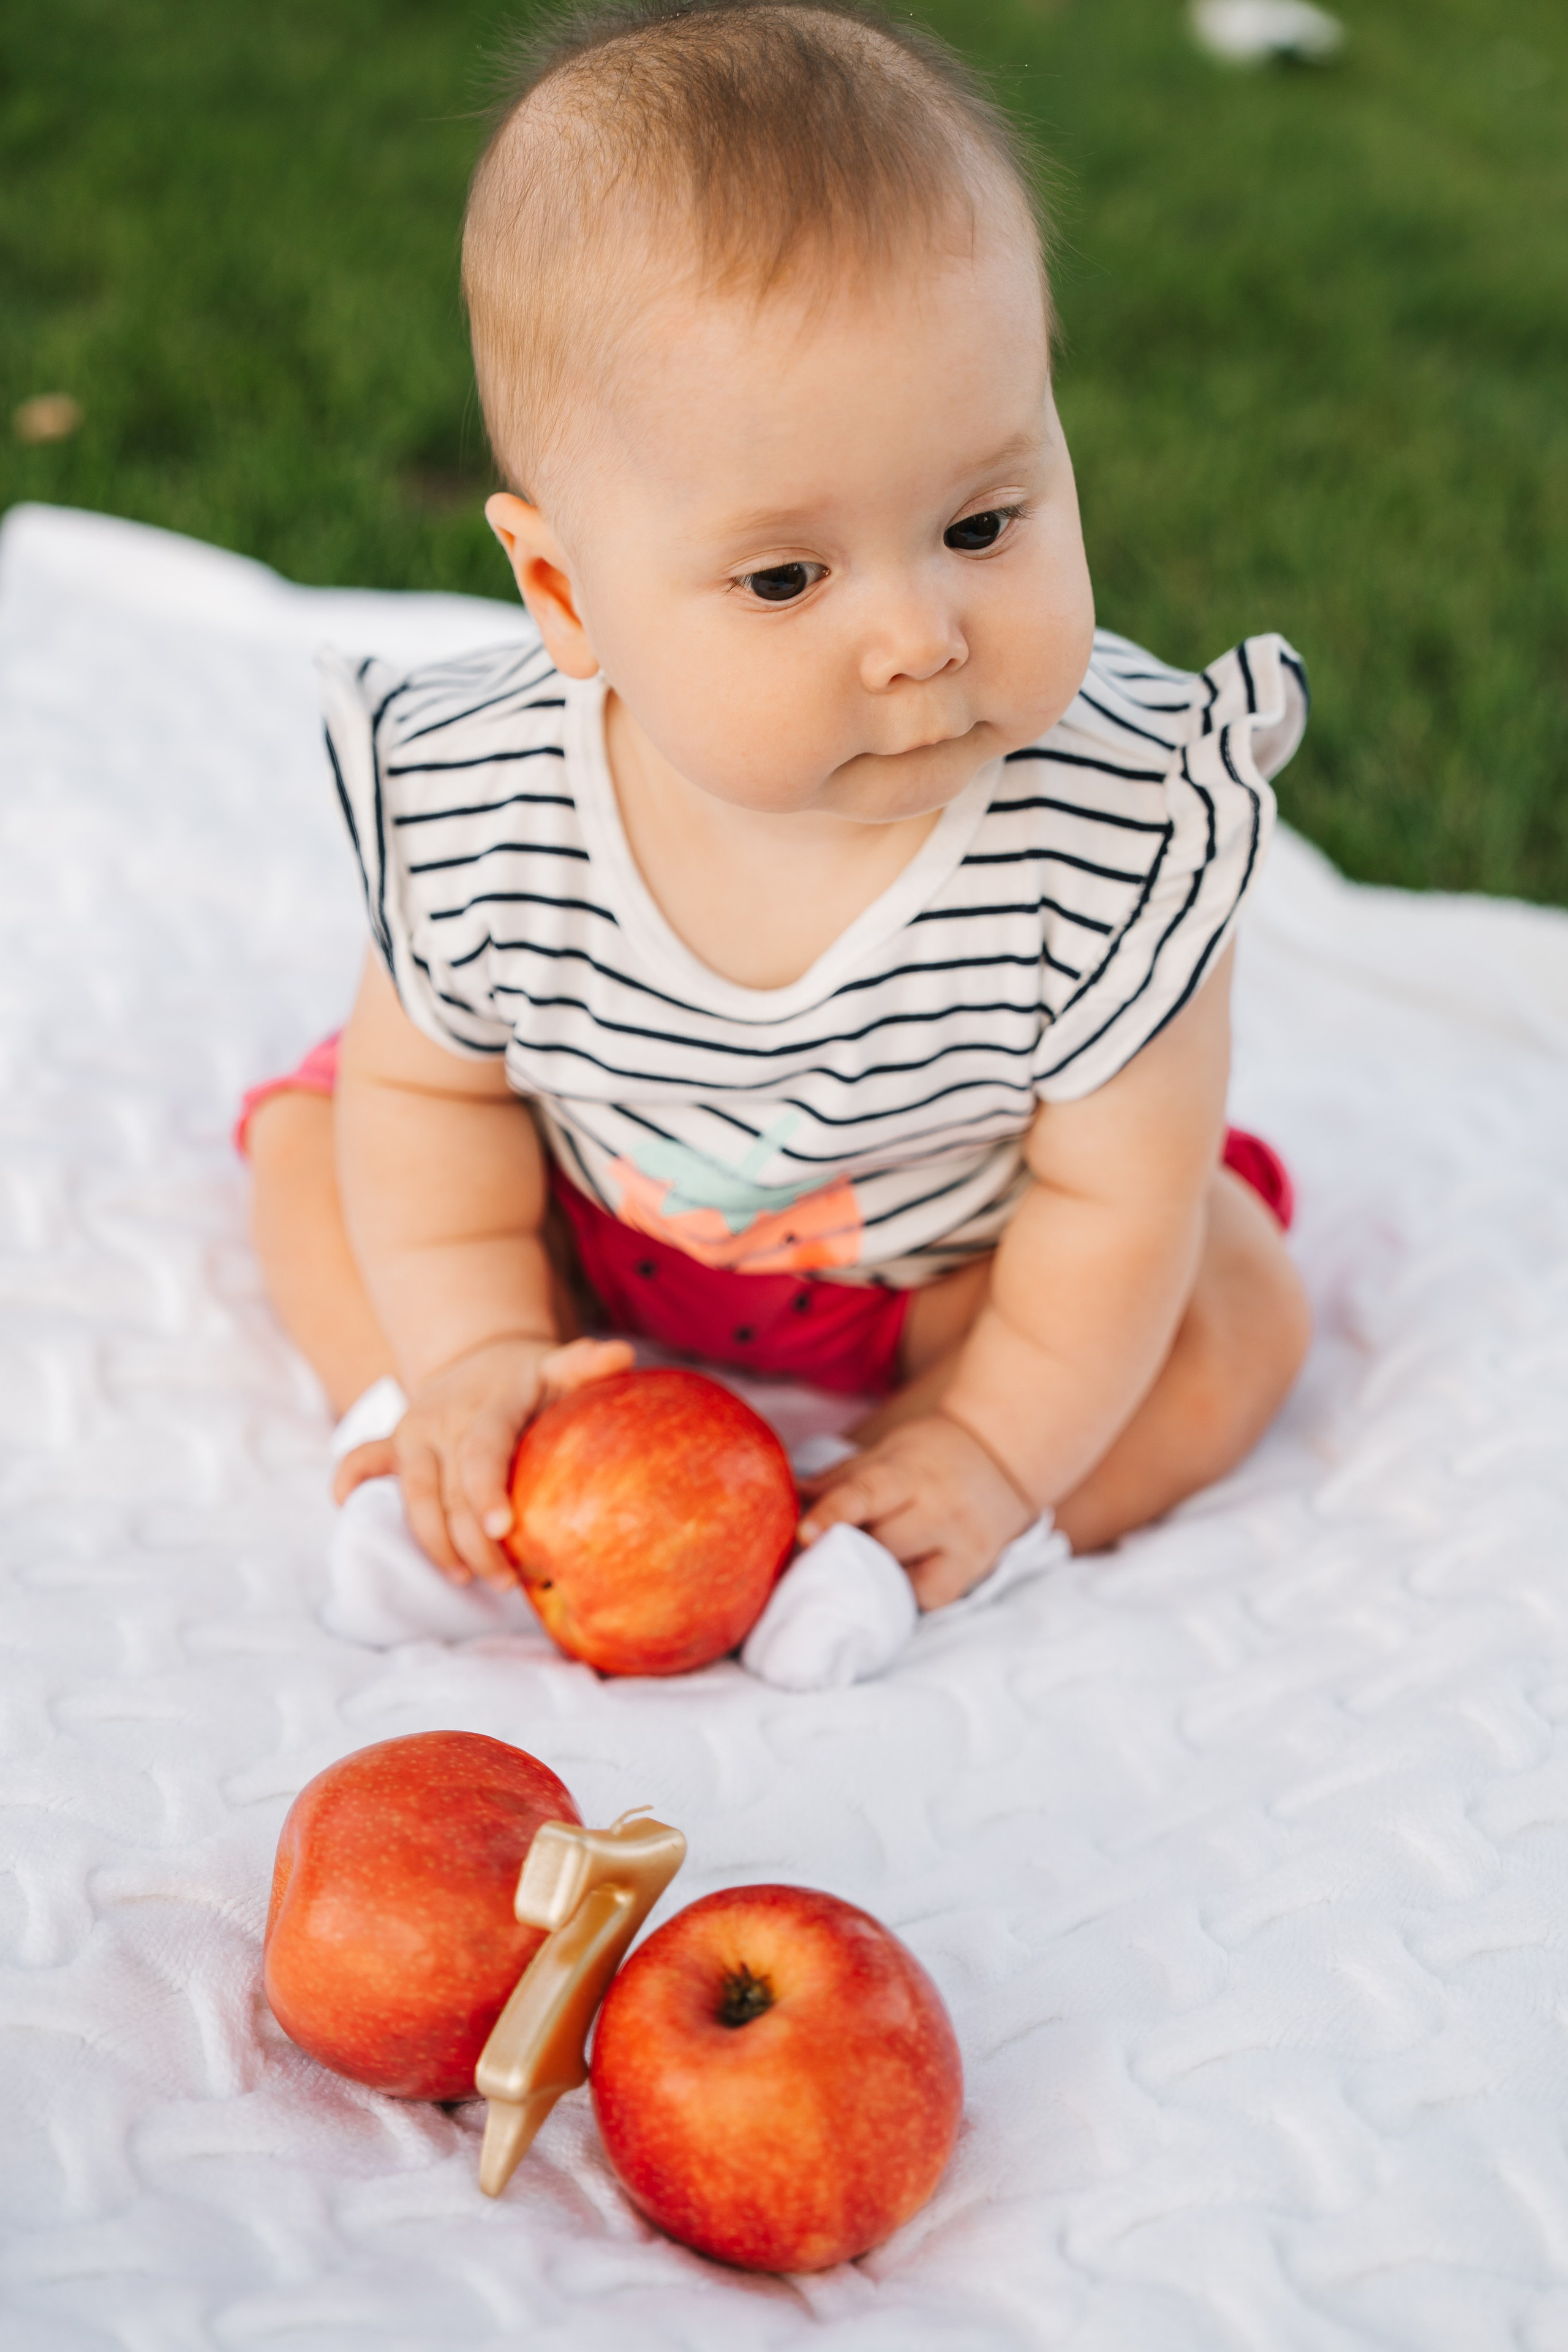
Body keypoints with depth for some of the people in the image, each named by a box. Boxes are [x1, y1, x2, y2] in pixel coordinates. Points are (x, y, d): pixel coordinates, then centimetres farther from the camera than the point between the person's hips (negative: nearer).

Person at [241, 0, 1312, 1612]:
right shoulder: (470, 808, -32)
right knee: (311, 1154, -4)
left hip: (950, 1261, -1)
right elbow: (427, 1083, -11)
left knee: (1233, 1325, -15)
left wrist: (998, 1447, -20)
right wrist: (480, 1352, -17)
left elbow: (1118, 1189, -24)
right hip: (589, 1228, 2)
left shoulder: (1120, 831, -38)